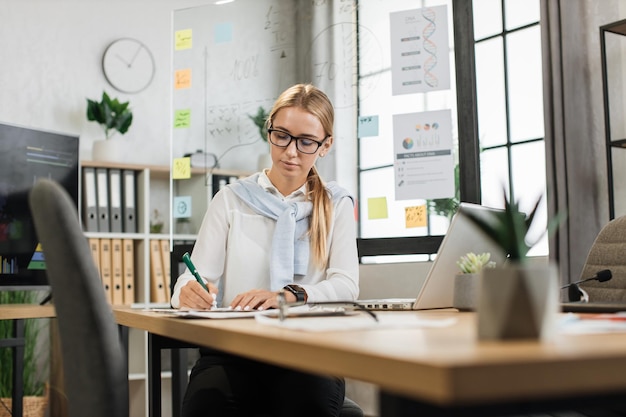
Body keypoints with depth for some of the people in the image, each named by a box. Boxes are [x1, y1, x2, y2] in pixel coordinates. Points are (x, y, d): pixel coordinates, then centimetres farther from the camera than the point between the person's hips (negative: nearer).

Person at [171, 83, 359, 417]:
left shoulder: (337, 205, 11)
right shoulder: (231, 199, 9)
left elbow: (346, 285, -3)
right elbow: (197, 278, 1)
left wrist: (289, 296, -23)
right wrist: (190, 292, -24)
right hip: (232, 351, 0)